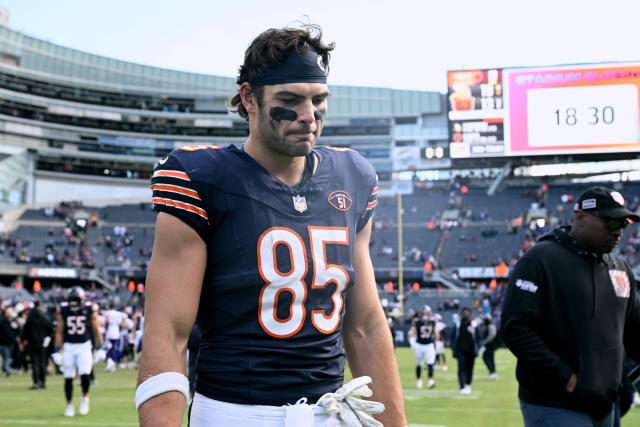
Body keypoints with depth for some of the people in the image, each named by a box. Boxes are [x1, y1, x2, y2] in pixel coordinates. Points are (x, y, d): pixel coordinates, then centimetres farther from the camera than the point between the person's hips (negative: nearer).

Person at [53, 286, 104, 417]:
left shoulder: (89, 309, -6)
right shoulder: (63, 310, -4)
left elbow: (96, 331, 3)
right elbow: (59, 332, 3)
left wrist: (100, 348, 1)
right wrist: (57, 351, 2)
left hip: (84, 346, -1)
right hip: (68, 347, 1)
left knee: (85, 374, -16)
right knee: (68, 378, 2)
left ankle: (85, 397, 11)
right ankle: (69, 405, 17)